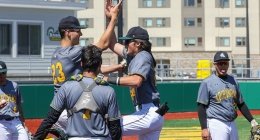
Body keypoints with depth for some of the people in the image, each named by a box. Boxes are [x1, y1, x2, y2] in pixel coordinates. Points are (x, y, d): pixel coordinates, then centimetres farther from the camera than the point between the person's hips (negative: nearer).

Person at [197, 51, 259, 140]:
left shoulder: (233, 81, 12)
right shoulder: (207, 83, -6)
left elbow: (241, 104, 18)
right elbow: (201, 107, -9)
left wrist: (251, 120, 8)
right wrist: (204, 128, -17)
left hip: (232, 124, 7)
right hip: (216, 125, -7)